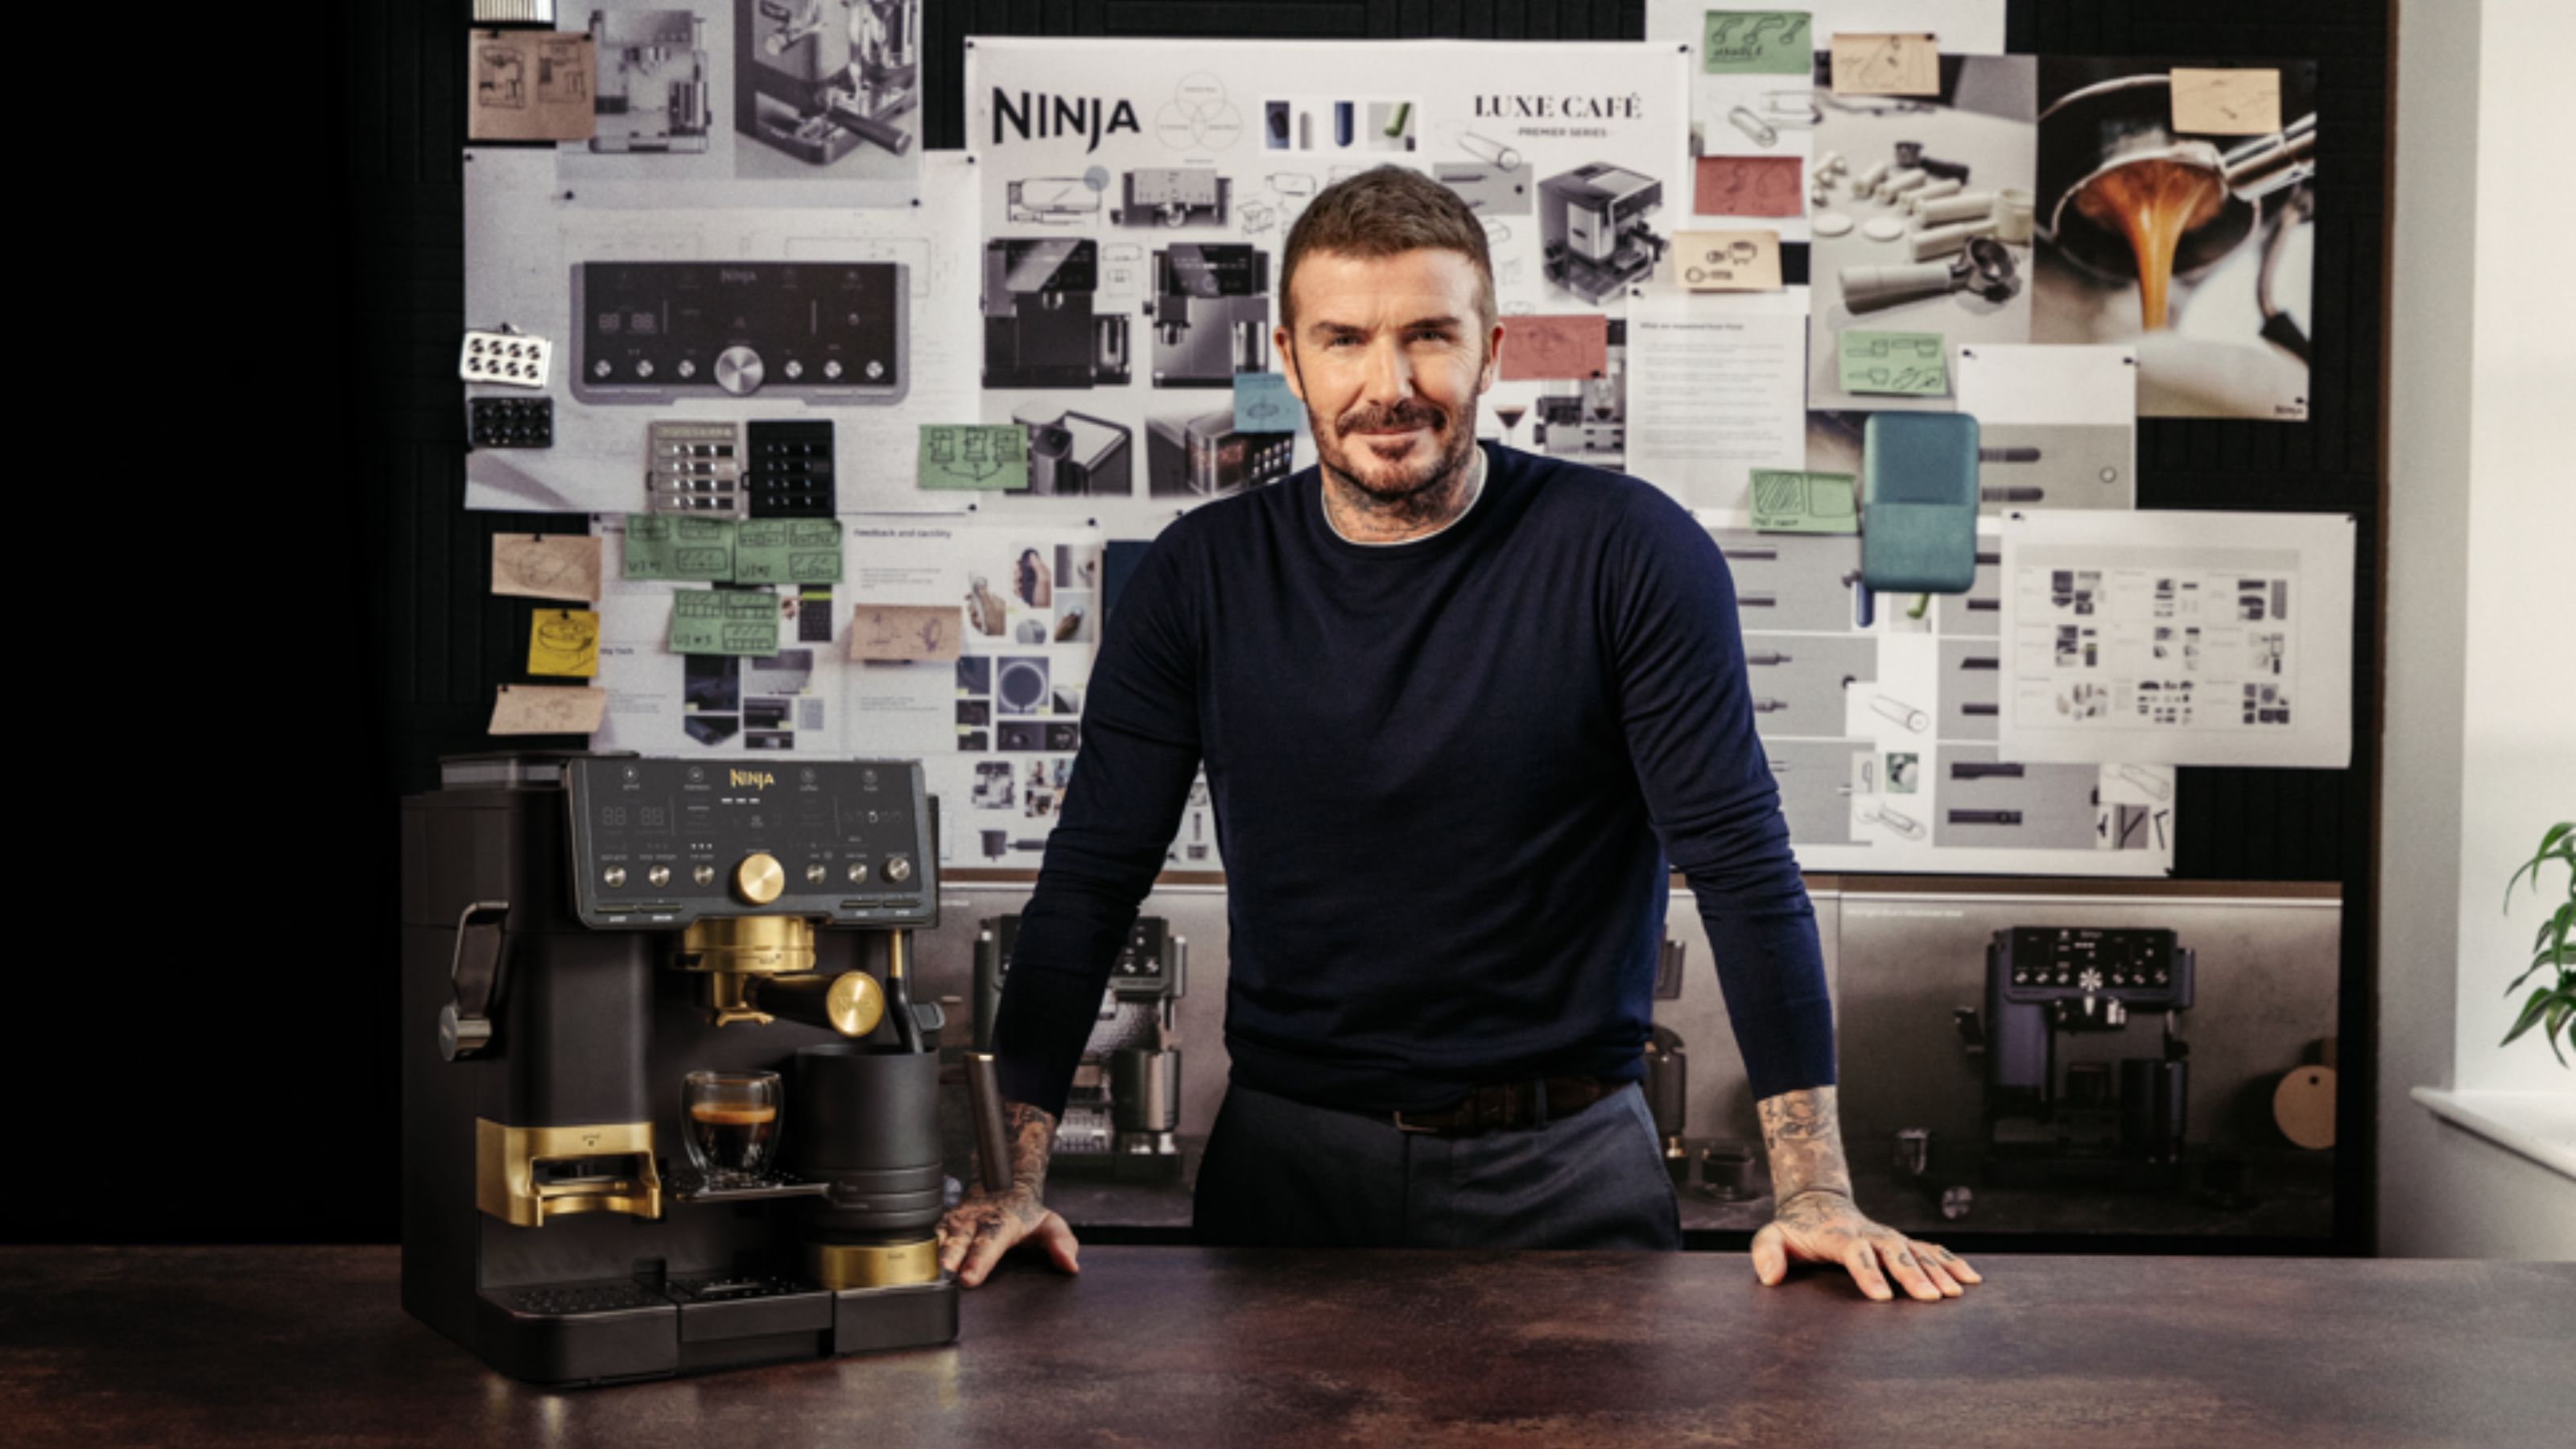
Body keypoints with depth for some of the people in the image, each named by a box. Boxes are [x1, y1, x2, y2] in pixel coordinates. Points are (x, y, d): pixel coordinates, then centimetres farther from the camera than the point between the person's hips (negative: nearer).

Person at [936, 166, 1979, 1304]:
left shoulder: (1630, 555, -10)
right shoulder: (1202, 575, -2)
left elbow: (1742, 867, -12)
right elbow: (1092, 877, -2)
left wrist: (1813, 1191, -18)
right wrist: (1016, 1179, -11)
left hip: (1562, 1166, -2)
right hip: (1287, 1159, 2)